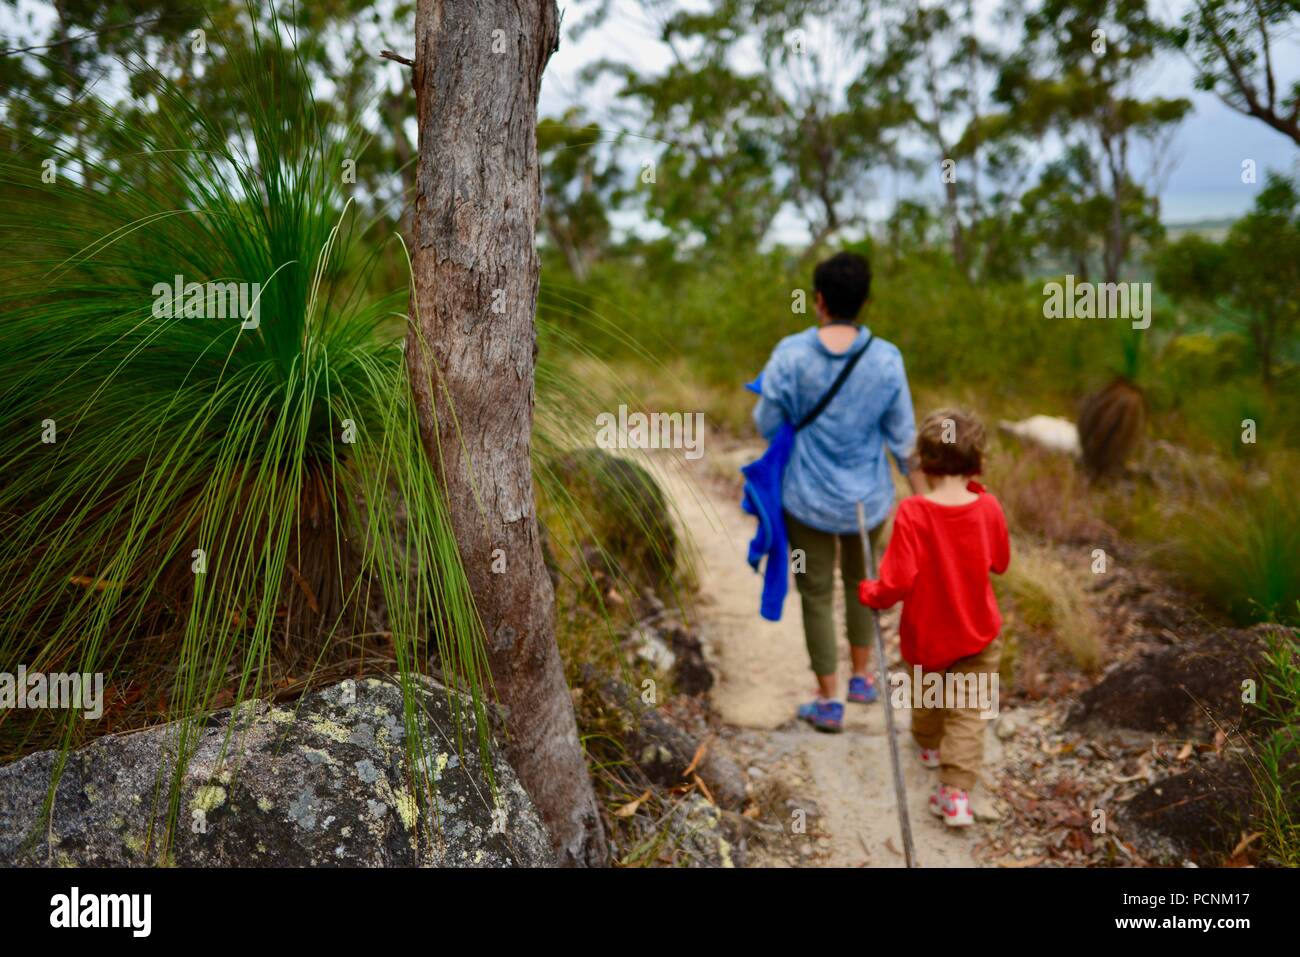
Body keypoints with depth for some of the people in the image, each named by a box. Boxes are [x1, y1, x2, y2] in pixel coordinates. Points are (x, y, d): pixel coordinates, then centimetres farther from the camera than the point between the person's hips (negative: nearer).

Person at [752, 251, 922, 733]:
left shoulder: (791, 354, -17)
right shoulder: (886, 359, -12)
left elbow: (767, 422, -8)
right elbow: (903, 436, -5)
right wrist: (922, 493, 7)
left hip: (808, 498, -2)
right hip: (868, 496, 2)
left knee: (816, 593, 12)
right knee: (860, 580, 26)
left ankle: (828, 703, 21)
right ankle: (862, 677, 38)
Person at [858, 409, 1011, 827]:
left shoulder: (912, 513, -25)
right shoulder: (988, 509, -15)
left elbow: (899, 582, -27)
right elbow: (1000, 563, 3)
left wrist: (870, 593, -6)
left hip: (925, 635, 0)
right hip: (978, 635, 1)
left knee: (928, 698, 27)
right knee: (968, 715, 9)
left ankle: (929, 745, 52)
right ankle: (956, 793, 2)